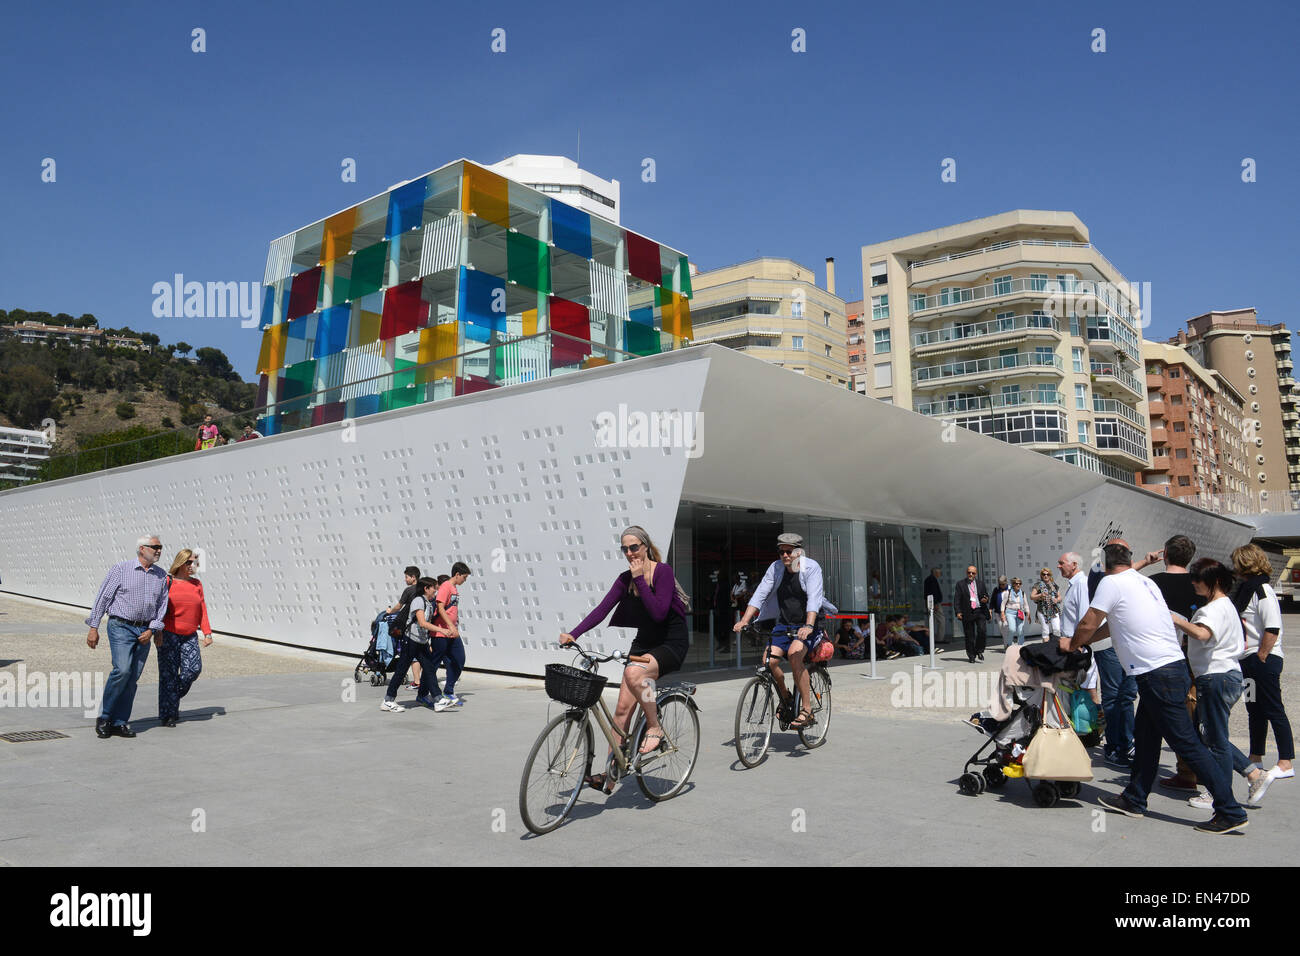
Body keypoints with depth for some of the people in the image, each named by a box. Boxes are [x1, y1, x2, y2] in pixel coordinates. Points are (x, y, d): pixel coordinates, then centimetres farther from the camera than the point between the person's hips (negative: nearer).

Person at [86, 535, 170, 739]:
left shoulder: (161, 575, 9)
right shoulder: (121, 569, -3)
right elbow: (103, 598, -2)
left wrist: (152, 629, -1)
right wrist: (93, 628, -5)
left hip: (144, 632, 5)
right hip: (121, 627, -4)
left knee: (133, 677, 4)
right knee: (122, 670, -18)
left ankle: (119, 723, 12)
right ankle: (104, 717, 0)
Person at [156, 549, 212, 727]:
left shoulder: (197, 584, 12)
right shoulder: (167, 582, 0)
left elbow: (202, 610, 11)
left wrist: (207, 633, 4)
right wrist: (157, 631, -11)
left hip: (189, 637, 4)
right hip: (168, 634, -4)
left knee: (194, 669, -9)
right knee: (169, 673, -1)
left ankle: (174, 696, 18)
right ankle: (167, 715, 8)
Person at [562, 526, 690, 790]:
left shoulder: (663, 571, -14)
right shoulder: (625, 579, 3)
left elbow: (658, 612, -25)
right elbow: (602, 608, -6)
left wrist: (640, 580, -22)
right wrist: (573, 634, -18)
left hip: (672, 643, -6)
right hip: (644, 643, 6)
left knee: (634, 672, -35)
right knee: (622, 708, -3)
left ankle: (655, 728, -15)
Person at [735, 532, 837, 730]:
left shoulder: (811, 567, -13)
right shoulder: (776, 567, -1)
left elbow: (814, 598, -26)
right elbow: (760, 593, -5)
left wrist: (808, 626, -41)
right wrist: (744, 620, -18)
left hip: (808, 624, -4)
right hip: (785, 624, 4)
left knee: (794, 654, -31)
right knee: (768, 659, -17)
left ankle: (806, 710, -22)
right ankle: (785, 697, 11)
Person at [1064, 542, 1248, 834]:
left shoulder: (1111, 583, -9)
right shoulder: (1145, 582, 17)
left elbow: (1087, 625, -6)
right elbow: (1112, 624, 26)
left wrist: (1072, 645, 13)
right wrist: (1081, 641, 29)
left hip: (1156, 673, -9)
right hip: (1172, 665, 9)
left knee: (1187, 743, -4)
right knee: (1144, 736, 17)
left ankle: (1230, 812, 1)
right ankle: (1134, 800, 27)